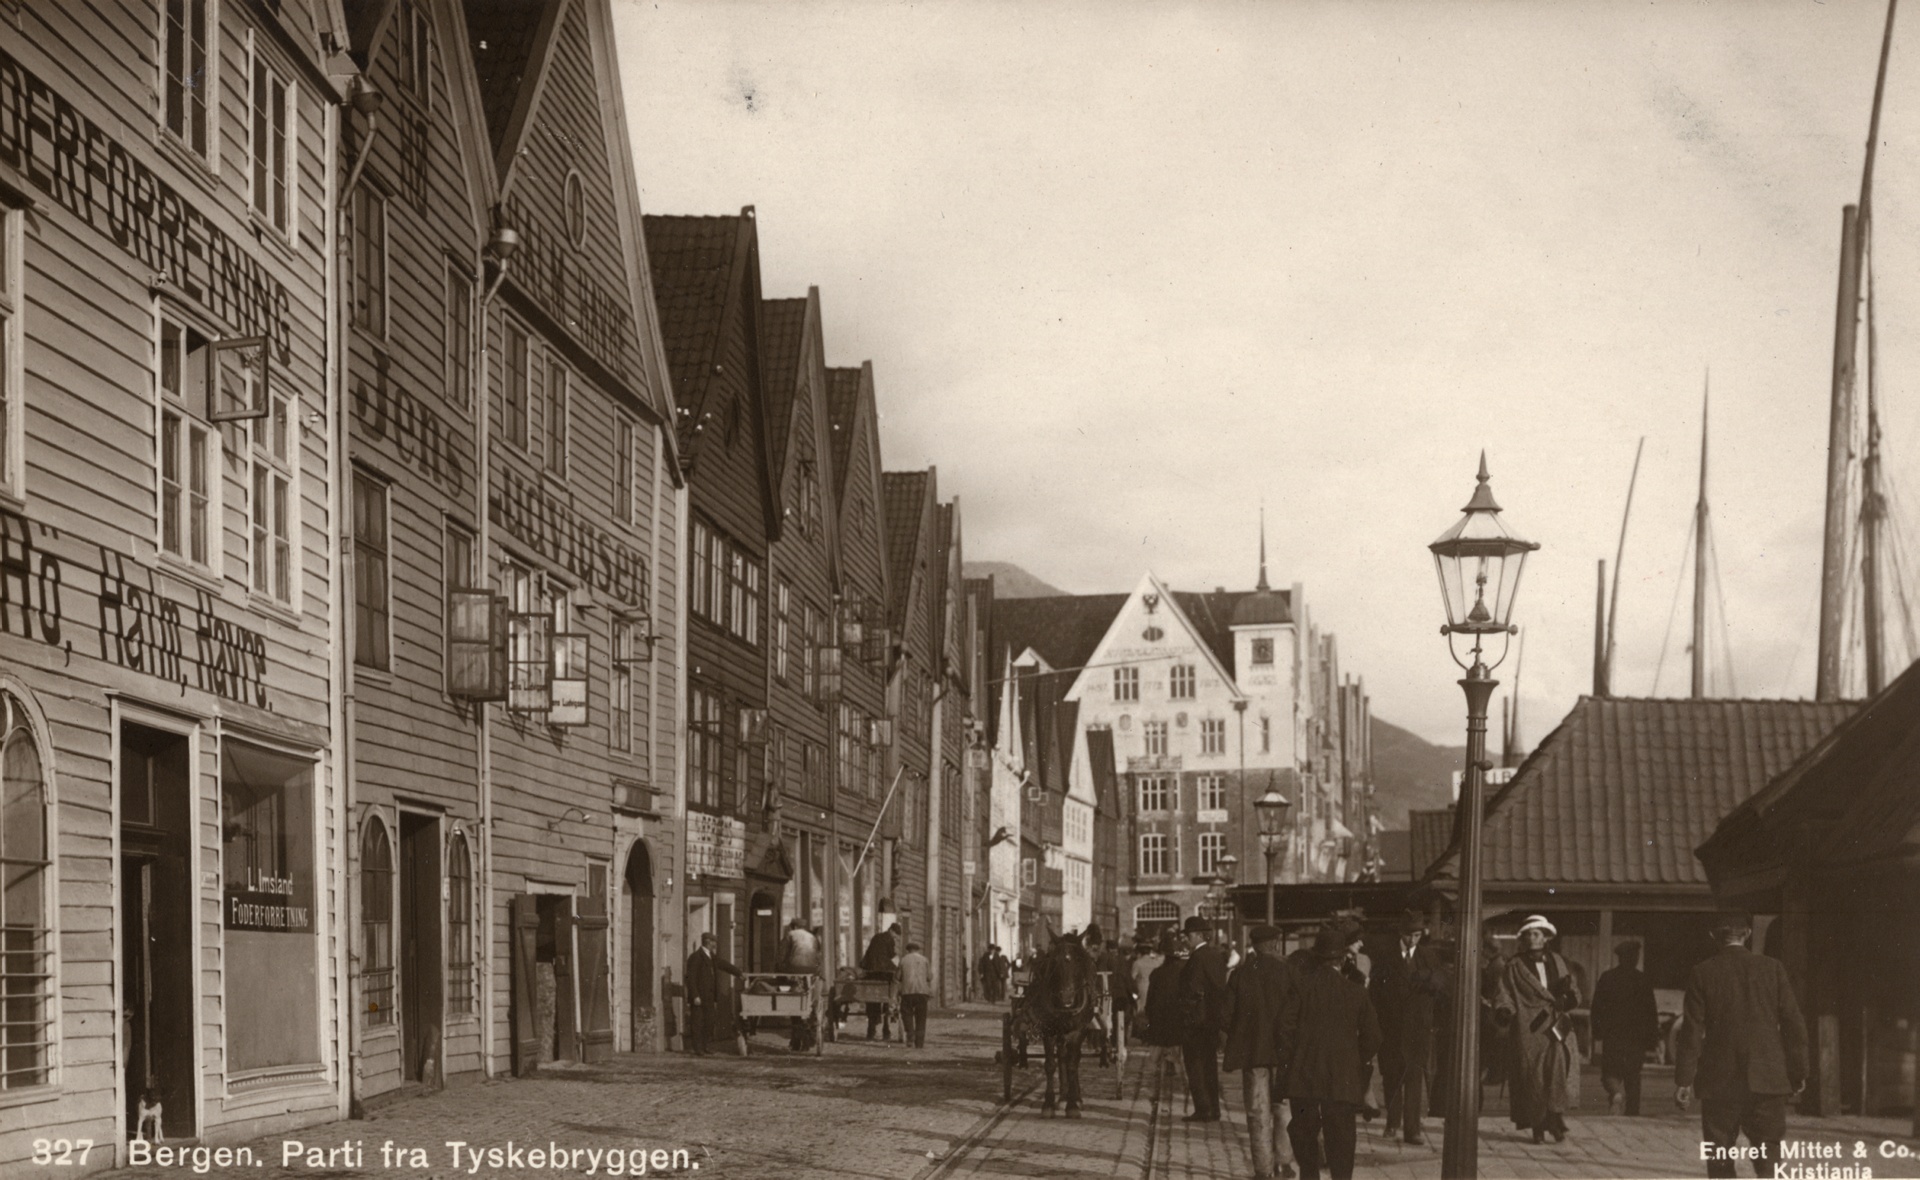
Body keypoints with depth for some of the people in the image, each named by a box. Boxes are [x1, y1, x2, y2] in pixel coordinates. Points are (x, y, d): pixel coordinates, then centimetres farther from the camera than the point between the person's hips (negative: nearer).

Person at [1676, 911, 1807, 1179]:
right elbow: (1793, 1024, 1)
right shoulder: (1772, 968, 0)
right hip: (1767, 1079, 1)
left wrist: (1684, 1080, -1)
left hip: (1719, 1081, -1)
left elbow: (1693, 1029, -4)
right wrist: (1798, 1072, 9)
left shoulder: (1703, 973, -2)